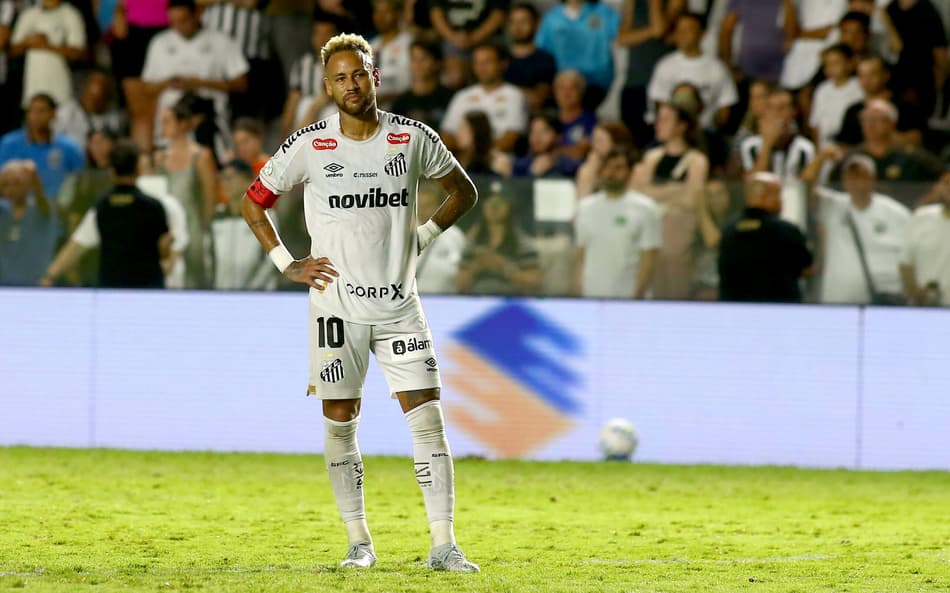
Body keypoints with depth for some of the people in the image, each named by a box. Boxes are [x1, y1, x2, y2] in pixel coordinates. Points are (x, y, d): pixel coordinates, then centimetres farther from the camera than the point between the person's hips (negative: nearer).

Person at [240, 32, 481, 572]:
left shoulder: (413, 138, -1)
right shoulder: (309, 147, -3)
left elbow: (464, 192, 16)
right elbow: (253, 203, 9)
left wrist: (421, 238, 3)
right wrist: (287, 265, 1)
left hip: (400, 303, 0)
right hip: (338, 304, 0)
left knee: (428, 420, -7)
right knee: (341, 426, 3)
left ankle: (444, 544, -7)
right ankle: (359, 541, 14)